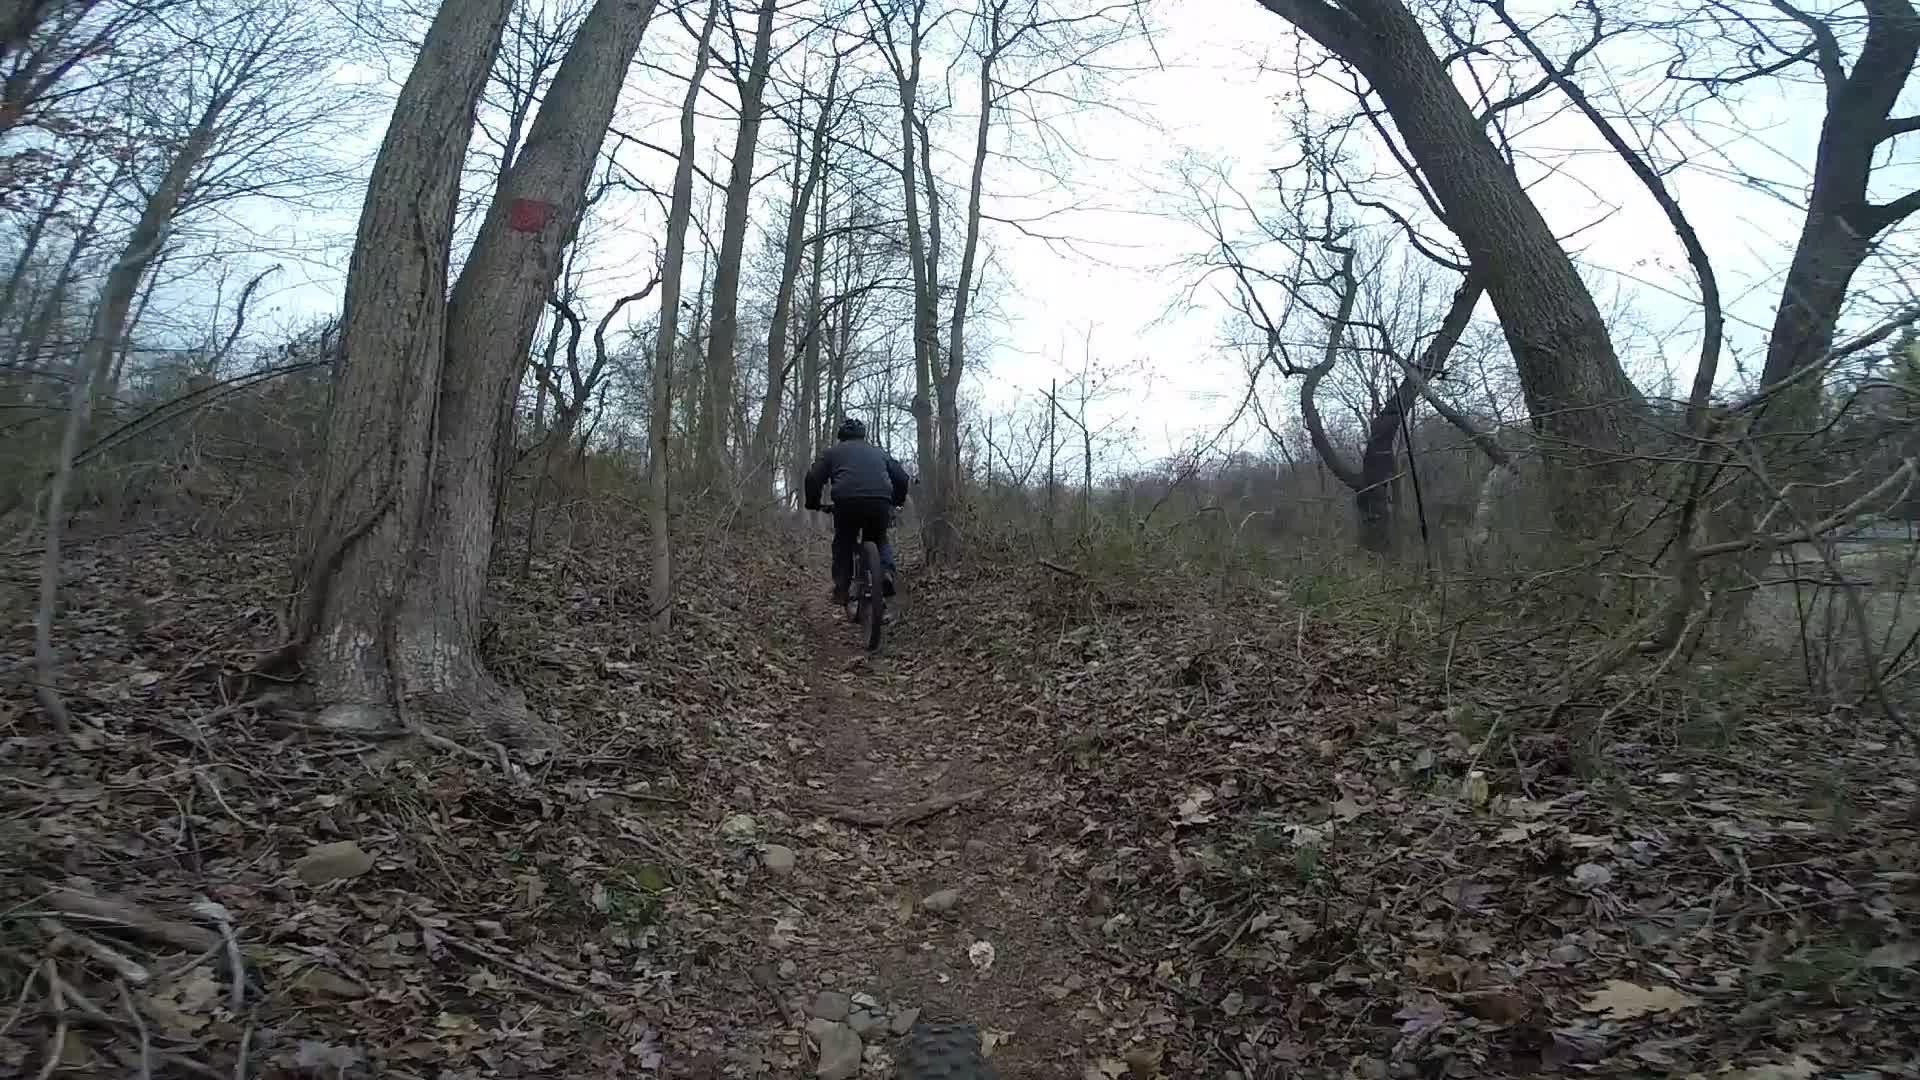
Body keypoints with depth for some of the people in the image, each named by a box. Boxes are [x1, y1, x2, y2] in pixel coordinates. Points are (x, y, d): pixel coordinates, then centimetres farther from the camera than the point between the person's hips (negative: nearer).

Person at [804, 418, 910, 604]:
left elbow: (813, 478, 13)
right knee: (879, 539, 29)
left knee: (843, 542, 23)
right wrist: (897, 501, 41)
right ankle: (886, 573, 5)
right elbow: (901, 477, 27)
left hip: (847, 501, -2)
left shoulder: (833, 451, 24)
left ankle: (841, 588, 12)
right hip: (880, 502, 2)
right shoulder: (879, 452, 32)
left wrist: (813, 503, 26)